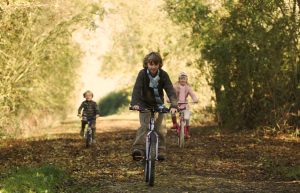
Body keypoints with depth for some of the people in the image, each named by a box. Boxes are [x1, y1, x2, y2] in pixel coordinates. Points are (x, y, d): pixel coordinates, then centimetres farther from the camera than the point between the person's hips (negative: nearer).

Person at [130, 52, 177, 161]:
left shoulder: (163, 75, -14)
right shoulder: (142, 74, -16)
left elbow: (170, 90, -20)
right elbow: (136, 89, -26)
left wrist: (173, 105, -36)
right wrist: (134, 103, -43)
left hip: (158, 105, 2)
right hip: (144, 105, -2)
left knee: (159, 129, -4)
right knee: (144, 126, -20)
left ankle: (160, 151, 9)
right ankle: (138, 149, -31)